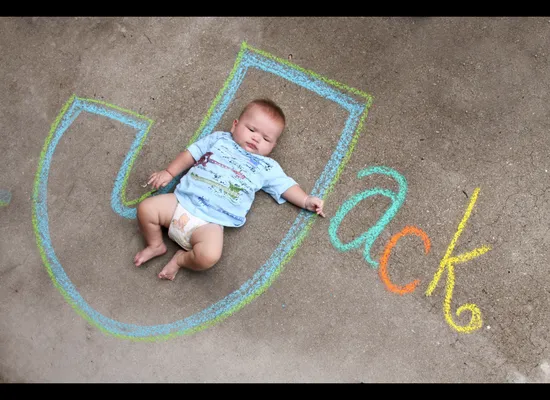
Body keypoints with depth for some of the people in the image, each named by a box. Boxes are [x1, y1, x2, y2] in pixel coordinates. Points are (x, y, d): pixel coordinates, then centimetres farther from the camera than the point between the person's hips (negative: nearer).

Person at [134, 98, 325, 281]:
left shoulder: (266, 167, 14)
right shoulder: (219, 139, 17)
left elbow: (286, 186, 14)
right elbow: (190, 154, 20)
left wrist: (306, 200, -1)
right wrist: (169, 172, 13)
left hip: (210, 221, -3)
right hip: (182, 201, 3)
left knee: (208, 256, -30)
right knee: (146, 208, -14)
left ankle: (181, 259, 4)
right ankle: (156, 245, 15)